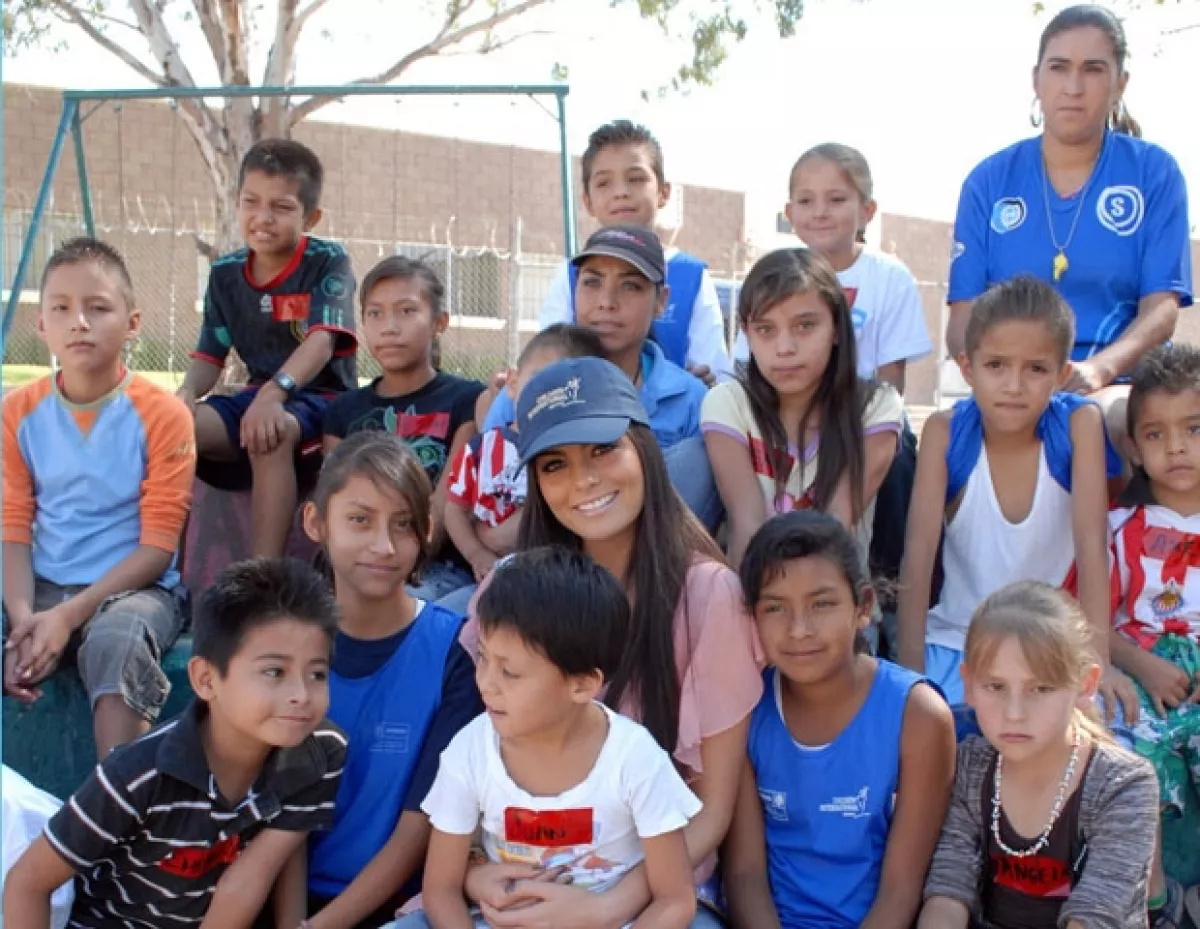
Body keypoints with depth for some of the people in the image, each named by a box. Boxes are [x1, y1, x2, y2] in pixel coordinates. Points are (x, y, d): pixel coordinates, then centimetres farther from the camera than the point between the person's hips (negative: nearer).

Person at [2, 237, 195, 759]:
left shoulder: (162, 415, -7)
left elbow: (157, 547, -10)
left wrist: (69, 616, -19)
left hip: (134, 588, -3)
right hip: (43, 589, 4)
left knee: (117, 637, -36)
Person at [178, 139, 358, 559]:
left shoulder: (328, 261, -8)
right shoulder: (225, 274, 7)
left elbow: (323, 340, -22)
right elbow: (210, 356, 7)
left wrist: (274, 392, -39)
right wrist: (186, 393, -17)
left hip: (324, 399, -5)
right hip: (258, 396, 5)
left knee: (271, 436, -38)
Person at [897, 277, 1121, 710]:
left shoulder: (1079, 423, -12)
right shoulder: (944, 431, -11)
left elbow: (1091, 543, -17)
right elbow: (918, 552, -16)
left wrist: (1096, 662, -26)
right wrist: (911, 670, -23)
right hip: (957, 641, 0)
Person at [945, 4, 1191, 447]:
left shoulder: (1155, 172, 6)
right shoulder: (989, 181, 8)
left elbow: (1161, 308, -2)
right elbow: (964, 316, 4)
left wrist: (1098, 368, -22)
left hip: (1119, 385, 0)